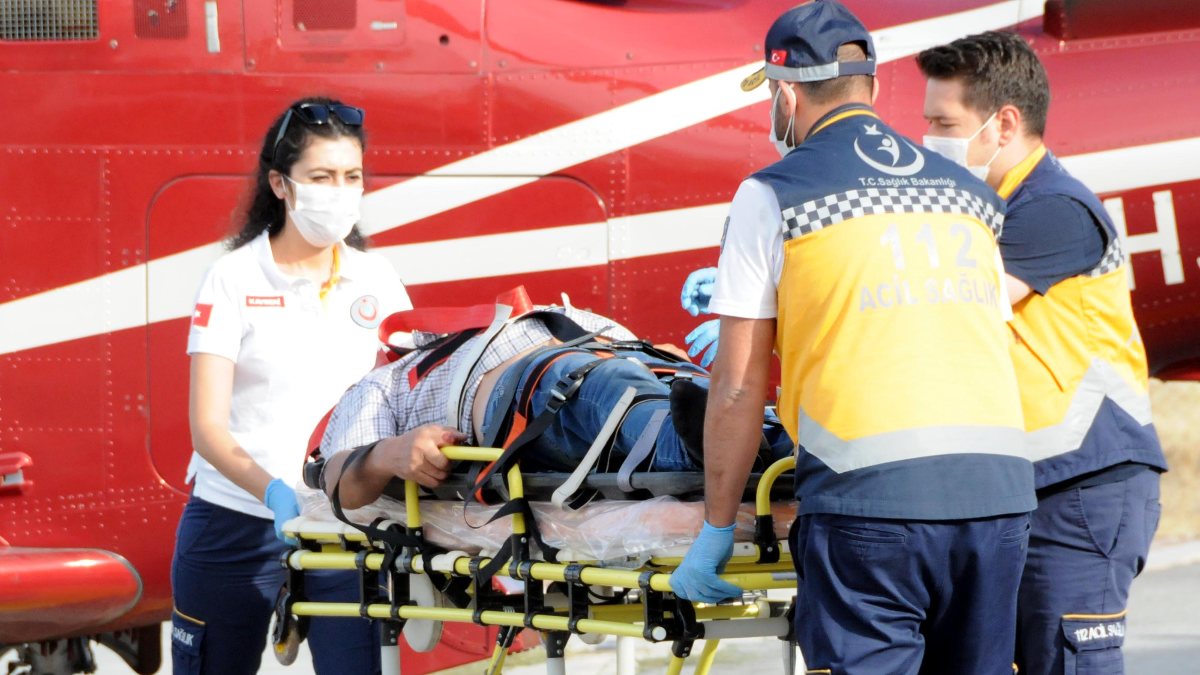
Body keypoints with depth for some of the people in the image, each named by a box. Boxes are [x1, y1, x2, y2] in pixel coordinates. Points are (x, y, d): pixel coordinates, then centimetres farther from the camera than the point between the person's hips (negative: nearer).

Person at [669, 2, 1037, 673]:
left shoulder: (773, 196, 5)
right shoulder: (972, 196, 20)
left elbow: (739, 388, 4)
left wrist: (716, 531, 11)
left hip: (871, 495, -5)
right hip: (999, 489, 5)